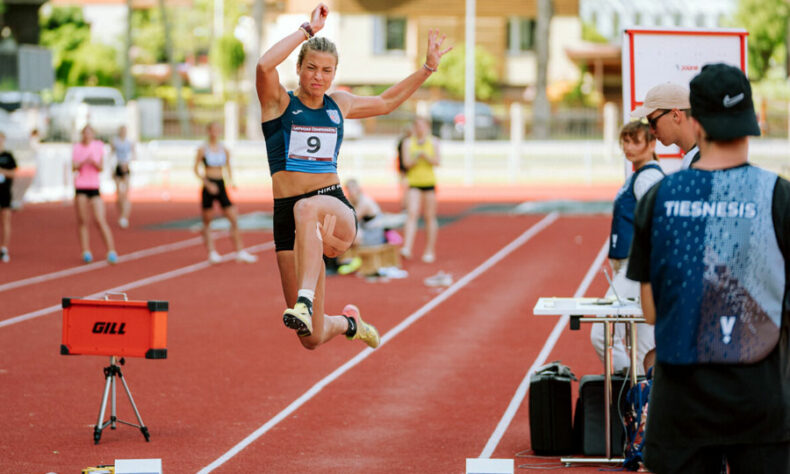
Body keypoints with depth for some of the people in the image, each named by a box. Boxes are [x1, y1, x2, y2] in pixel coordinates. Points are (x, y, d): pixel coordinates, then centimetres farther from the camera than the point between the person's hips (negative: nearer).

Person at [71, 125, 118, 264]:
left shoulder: (99, 146, 5)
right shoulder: (76, 147, 6)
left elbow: (101, 168, 2)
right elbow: (74, 168, -1)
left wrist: (94, 162, -17)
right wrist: (83, 163, -19)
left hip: (94, 186, -1)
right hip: (80, 186, 1)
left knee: (100, 220, -10)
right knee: (82, 221, 1)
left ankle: (111, 251, -12)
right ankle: (86, 252, 6)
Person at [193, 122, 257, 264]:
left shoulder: (224, 150, 7)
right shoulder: (203, 149, -3)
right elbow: (196, 169, -2)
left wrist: (231, 182, -1)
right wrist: (207, 183, -14)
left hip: (221, 186, 3)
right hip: (208, 187, -3)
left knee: (234, 219, -4)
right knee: (207, 222, 3)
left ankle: (240, 252, -1)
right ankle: (211, 252, 11)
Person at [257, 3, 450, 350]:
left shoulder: (339, 105, 16)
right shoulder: (279, 103, 4)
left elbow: (386, 102, 34)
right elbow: (264, 66, -18)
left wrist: (428, 67, 30)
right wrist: (308, 30, -12)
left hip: (336, 210, 1)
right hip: (288, 216, -1)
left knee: (307, 208, -40)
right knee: (312, 338, -5)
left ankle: (305, 300, -52)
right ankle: (347, 322, 32)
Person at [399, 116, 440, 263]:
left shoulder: (433, 142, 6)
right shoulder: (408, 143, 6)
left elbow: (436, 162, -3)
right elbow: (406, 163, -1)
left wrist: (425, 156, -20)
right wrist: (414, 159, -21)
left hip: (429, 182, 1)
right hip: (414, 183, -1)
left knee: (429, 217, 5)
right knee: (411, 214, -16)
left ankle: (430, 250, 15)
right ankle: (407, 248, -26)